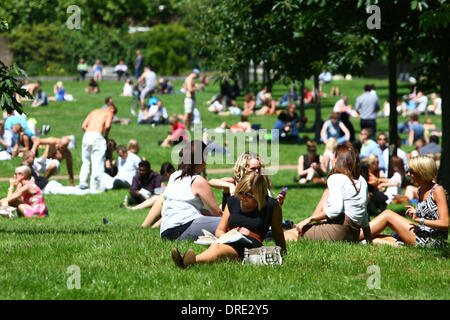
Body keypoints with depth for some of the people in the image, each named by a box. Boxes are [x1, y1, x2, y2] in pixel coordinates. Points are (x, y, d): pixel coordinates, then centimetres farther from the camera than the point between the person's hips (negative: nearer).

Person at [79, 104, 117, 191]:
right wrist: (106, 136, 6)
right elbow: (107, 126, -9)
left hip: (87, 135, 5)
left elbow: (83, 126, 16)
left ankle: (83, 183, 8)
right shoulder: (109, 113, 10)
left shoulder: (94, 112, 26)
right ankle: (95, 186, -3)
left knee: (86, 161, 16)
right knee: (98, 163, -1)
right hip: (97, 136, -5)